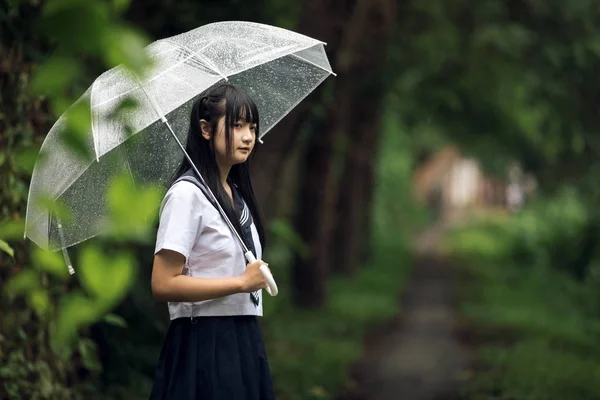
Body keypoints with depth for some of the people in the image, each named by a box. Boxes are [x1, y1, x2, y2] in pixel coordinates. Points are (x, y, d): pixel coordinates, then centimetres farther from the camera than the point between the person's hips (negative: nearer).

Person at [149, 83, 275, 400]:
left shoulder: (237, 194, 15)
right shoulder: (187, 194, -12)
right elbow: (163, 285, -19)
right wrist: (242, 282, -15)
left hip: (244, 341, 8)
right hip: (203, 345, -8)